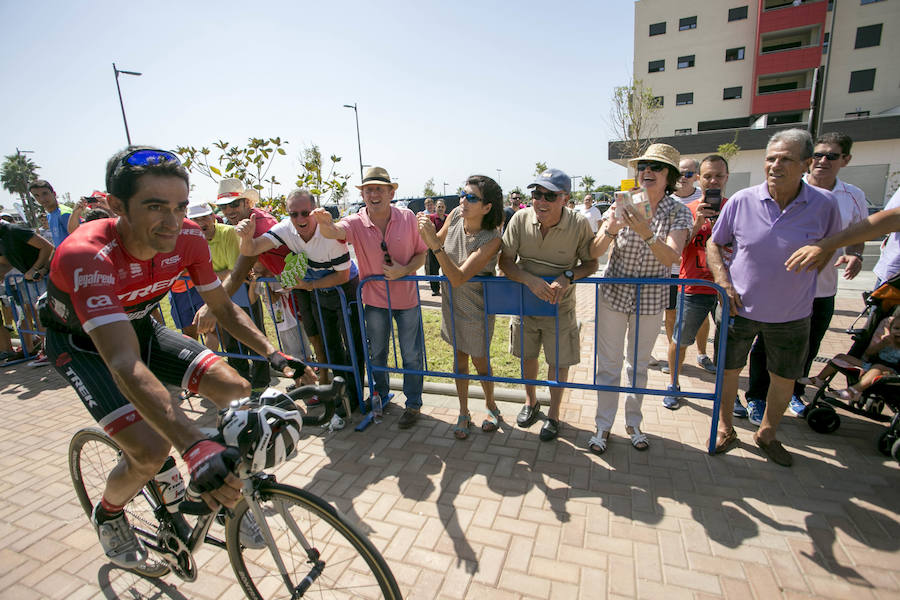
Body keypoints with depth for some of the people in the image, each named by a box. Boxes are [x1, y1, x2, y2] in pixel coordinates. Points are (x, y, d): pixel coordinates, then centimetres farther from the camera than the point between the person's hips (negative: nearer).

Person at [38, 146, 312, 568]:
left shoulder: (188, 239, -22)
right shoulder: (86, 256, -38)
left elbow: (222, 307, -8)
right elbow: (124, 363, -48)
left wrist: (272, 354, -23)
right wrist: (195, 447, -59)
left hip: (139, 328, 5)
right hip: (81, 344, -4)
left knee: (235, 390, -14)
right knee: (151, 450, -21)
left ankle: (231, 496, 11)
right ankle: (107, 514, 17)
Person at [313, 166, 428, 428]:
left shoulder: (408, 218, -9)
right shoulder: (356, 223, -11)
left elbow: (421, 253, -1)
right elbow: (334, 232, -32)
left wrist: (404, 270, -20)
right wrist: (324, 223, -56)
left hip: (406, 298, -1)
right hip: (374, 299, 1)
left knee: (411, 355, 8)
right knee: (376, 353, 18)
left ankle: (413, 404, 27)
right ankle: (380, 395, 42)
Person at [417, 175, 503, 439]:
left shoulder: (491, 239, -28)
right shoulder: (456, 215, -12)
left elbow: (458, 278, -34)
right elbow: (439, 241, 5)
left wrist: (434, 244, -41)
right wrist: (427, 233, -17)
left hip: (476, 308, -5)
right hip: (452, 302, 5)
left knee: (479, 360, 12)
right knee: (460, 359, 17)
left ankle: (490, 406, 40)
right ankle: (463, 413, 34)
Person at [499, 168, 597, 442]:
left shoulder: (580, 224, -18)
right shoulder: (521, 219, -16)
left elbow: (591, 263, -7)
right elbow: (505, 261, -13)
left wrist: (568, 276, -27)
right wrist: (529, 280, -32)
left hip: (560, 306, -2)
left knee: (559, 362, 9)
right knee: (527, 355, 19)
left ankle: (554, 414, 33)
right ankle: (531, 401, 46)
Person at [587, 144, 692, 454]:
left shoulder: (679, 213, -7)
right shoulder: (623, 205, -6)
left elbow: (671, 257, -22)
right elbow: (594, 252, -12)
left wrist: (647, 234, -39)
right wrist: (610, 229, -31)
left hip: (651, 299, 0)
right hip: (614, 294, 0)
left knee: (639, 364, 15)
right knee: (608, 363, 6)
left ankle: (633, 422, 35)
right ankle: (603, 425, 22)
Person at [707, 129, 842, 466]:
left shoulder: (824, 204, -8)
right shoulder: (741, 201, -10)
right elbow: (714, 244, 1)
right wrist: (723, 281, -10)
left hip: (791, 314, 1)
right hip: (740, 308, -1)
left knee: (784, 379, 14)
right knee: (728, 371, 10)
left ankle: (767, 434, 38)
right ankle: (725, 429, 33)